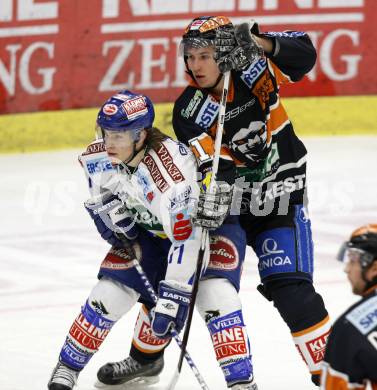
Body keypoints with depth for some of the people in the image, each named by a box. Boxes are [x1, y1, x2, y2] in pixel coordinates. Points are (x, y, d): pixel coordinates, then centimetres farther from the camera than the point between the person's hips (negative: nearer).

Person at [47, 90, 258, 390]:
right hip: (148, 228, 6)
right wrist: (113, 216, -8)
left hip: (205, 222, -6)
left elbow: (187, 239, -41)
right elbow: (101, 193, 8)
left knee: (215, 295, -27)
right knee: (110, 291, -1)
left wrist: (174, 297, -42)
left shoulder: (171, 171, -41)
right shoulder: (99, 157, -20)